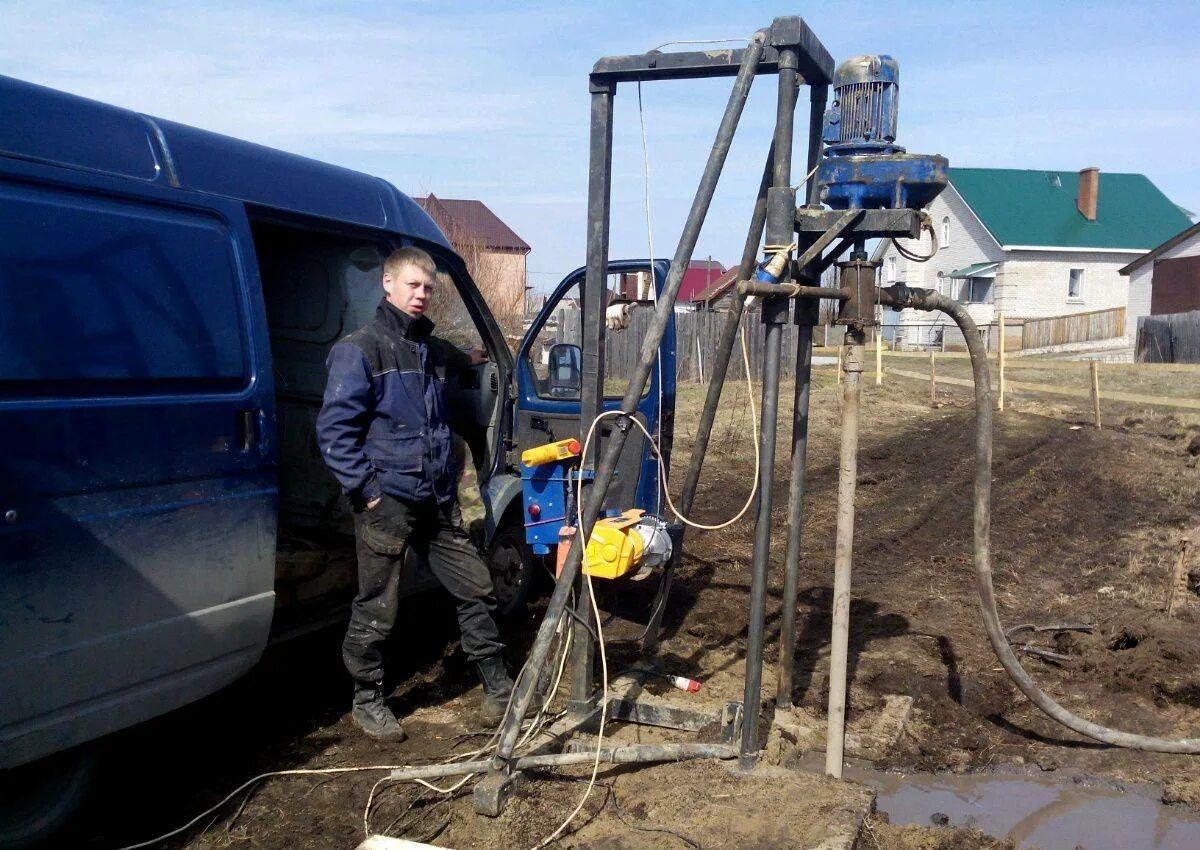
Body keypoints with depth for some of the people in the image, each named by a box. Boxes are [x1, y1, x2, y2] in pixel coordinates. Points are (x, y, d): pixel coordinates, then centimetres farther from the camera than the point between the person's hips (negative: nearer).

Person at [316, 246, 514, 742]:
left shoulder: (430, 348, 16)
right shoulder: (359, 350, -8)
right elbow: (334, 430, -14)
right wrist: (366, 490, -16)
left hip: (438, 500, 7)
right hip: (387, 503, -7)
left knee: (476, 590, 10)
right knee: (376, 611, 3)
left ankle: (498, 687, 23)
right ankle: (367, 702, 22)